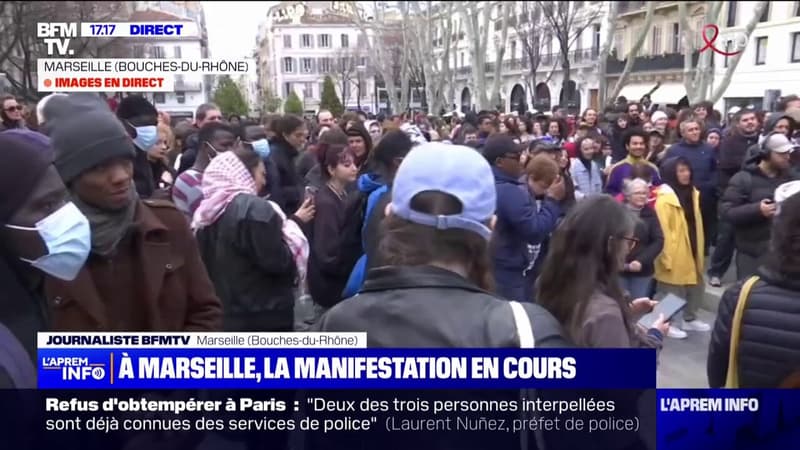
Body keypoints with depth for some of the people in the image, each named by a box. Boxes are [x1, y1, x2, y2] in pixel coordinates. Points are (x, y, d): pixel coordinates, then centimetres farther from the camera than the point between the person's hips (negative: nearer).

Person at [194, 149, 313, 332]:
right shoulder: (256, 209, -18)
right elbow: (278, 262, -18)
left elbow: (206, 264, 15)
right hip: (265, 318, -8)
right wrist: (294, 222, -7)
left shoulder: (207, 211, 7)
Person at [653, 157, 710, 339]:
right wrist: (667, 256, -21)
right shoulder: (665, 198, -18)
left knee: (695, 286, 19)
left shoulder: (692, 193, 9)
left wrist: (700, 250, 14)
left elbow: (697, 225, 14)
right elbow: (662, 230, -20)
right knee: (673, 290, 3)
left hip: (691, 251, 8)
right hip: (674, 254, -8)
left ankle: (689, 319, 35)